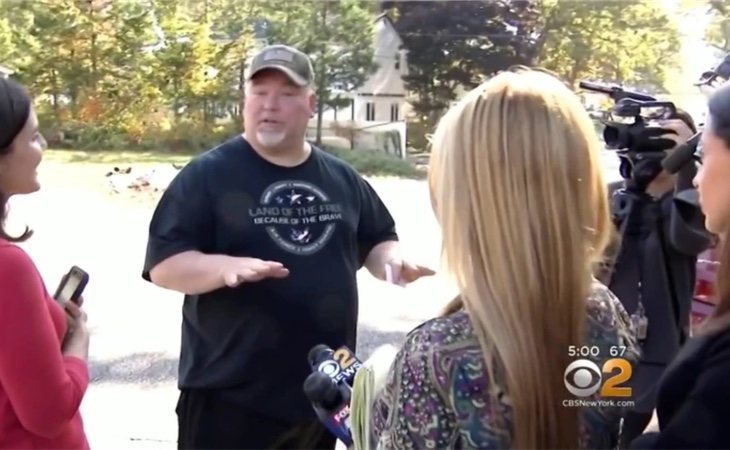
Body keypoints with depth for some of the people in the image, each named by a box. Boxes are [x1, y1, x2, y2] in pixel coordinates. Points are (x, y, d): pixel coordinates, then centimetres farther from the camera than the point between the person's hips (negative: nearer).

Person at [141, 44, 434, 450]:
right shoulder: (208, 174, -8)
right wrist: (226, 267, -31)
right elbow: (164, 264, -12)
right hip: (231, 394, -5)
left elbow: (378, 241, 19)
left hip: (325, 390, 5)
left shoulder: (342, 178, 8)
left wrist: (392, 260, -5)